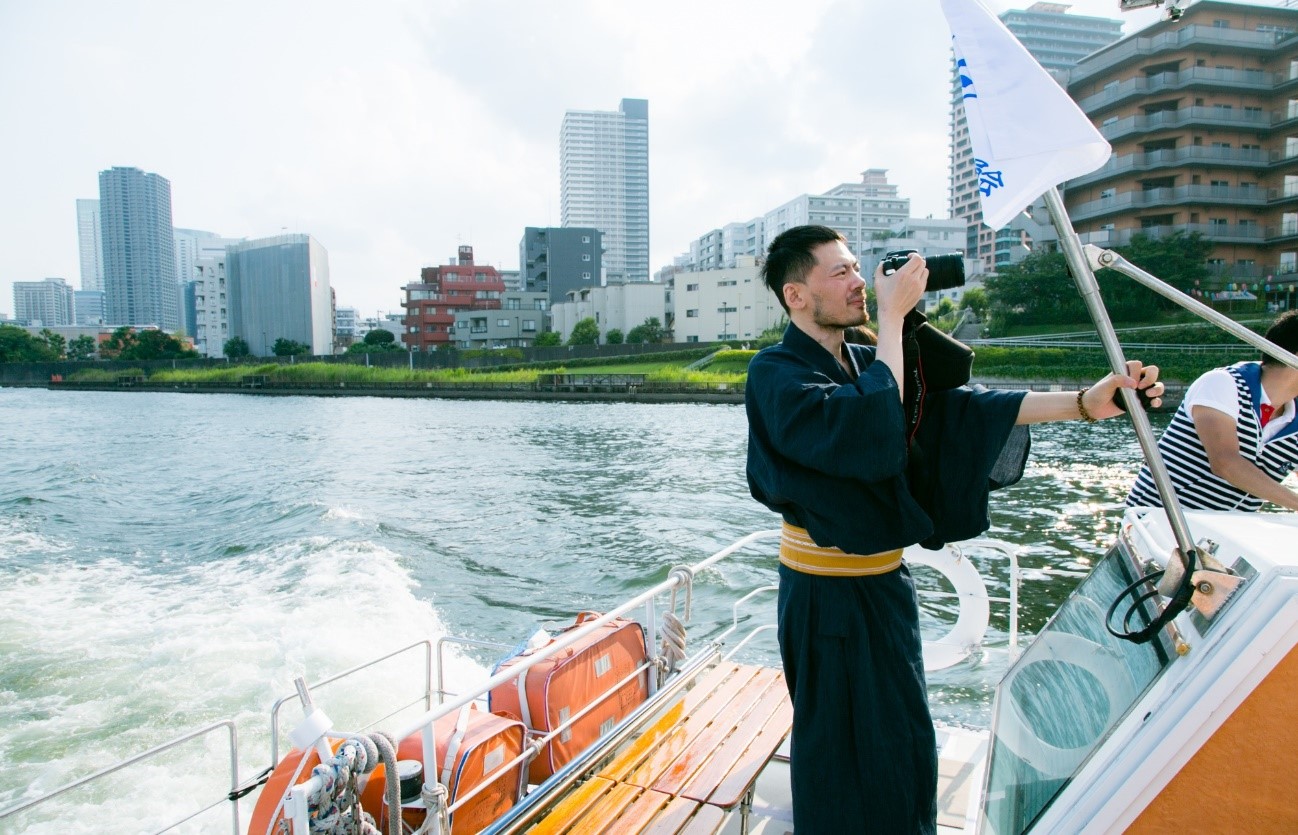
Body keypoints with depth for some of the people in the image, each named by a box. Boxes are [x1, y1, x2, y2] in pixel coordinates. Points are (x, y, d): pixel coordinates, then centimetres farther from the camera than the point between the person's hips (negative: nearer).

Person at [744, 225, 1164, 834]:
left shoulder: (864, 365, 6)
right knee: (849, 766, 10)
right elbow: (870, 429, -32)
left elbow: (954, 407, 1)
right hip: (830, 598, -7)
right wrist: (893, 315, -23)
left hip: (883, 583, 8)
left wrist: (1084, 403, -7)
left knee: (901, 745, 24)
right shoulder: (775, 374, -17)